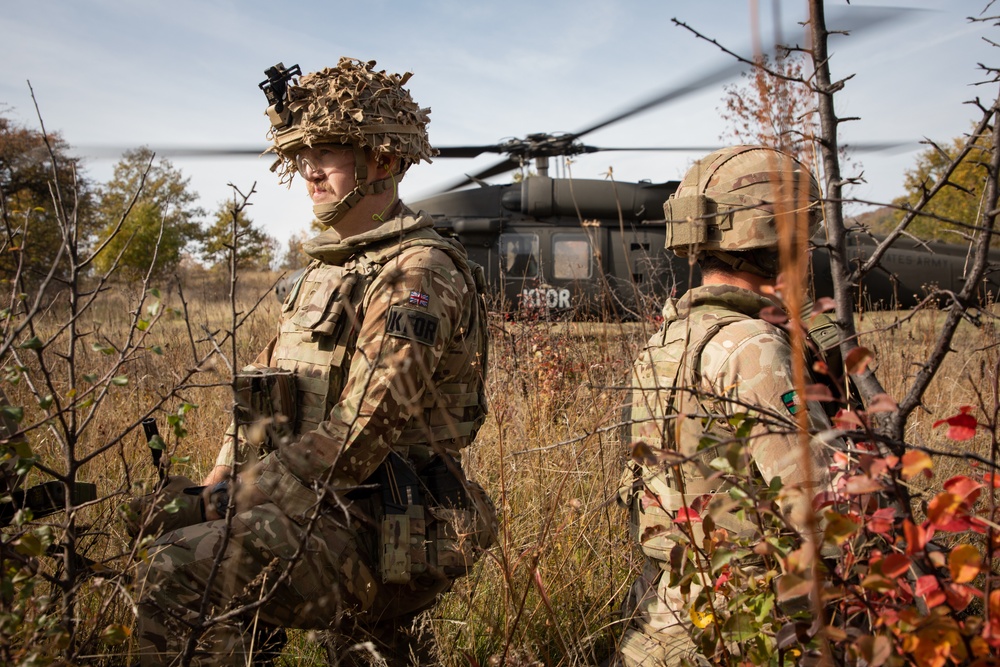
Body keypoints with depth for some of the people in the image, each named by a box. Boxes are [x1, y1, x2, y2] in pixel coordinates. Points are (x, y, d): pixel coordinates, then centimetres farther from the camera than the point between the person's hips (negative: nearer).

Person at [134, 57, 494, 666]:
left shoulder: (419, 272, -13)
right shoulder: (328, 270, 17)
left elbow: (358, 431, -22)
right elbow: (261, 400, 17)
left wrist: (231, 509, -20)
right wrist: (214, 490, 2)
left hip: (386, 536, -9)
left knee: (181, 574, -23)